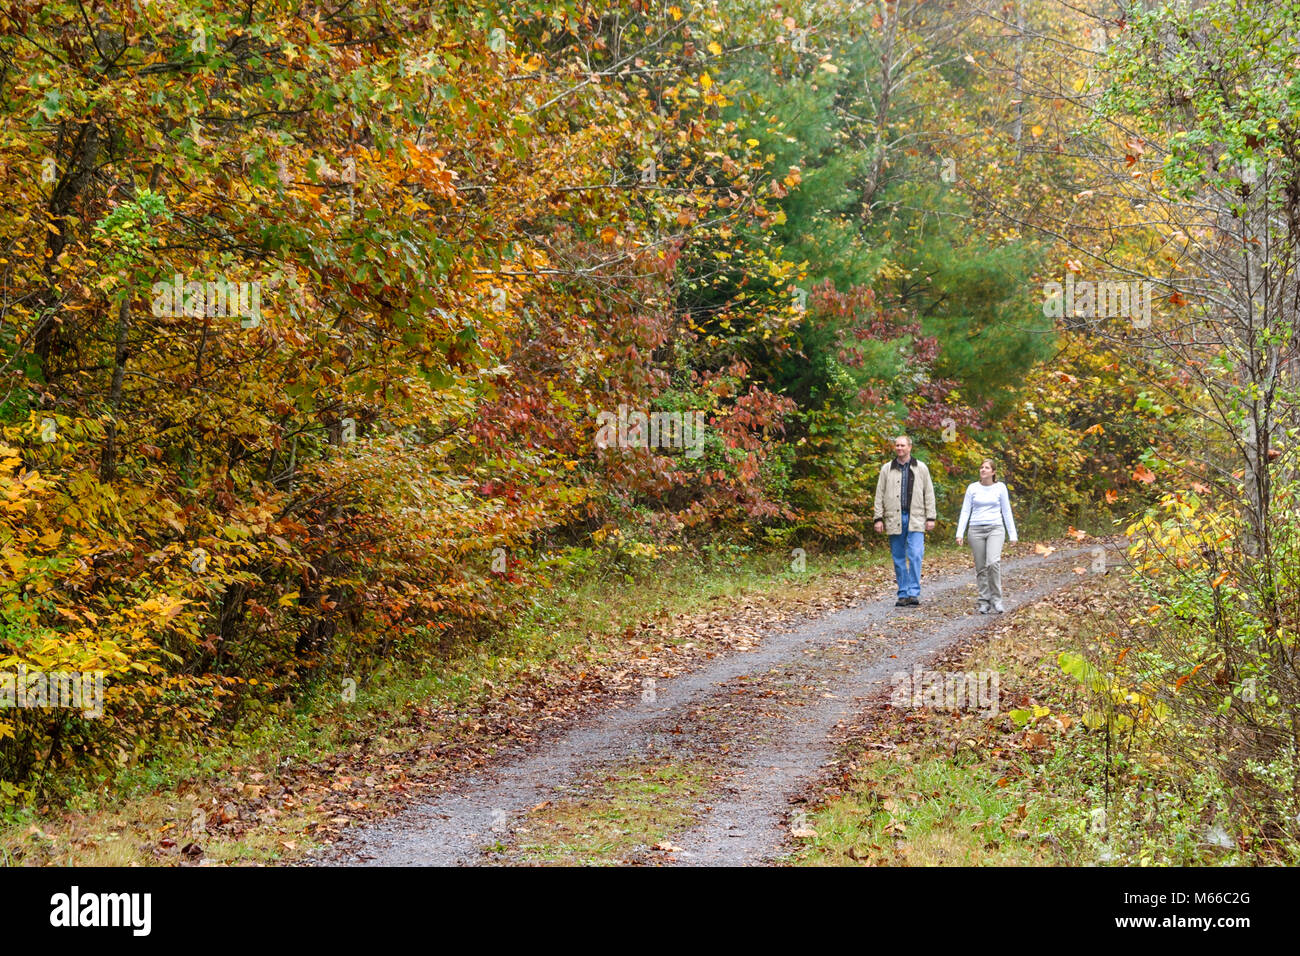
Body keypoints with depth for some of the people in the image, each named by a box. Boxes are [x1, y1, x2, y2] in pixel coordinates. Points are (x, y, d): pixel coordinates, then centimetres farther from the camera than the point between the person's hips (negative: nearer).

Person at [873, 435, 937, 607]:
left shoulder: (921, 468, 8)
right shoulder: (887, 469, 9)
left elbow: (929, 494, 8)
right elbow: (879, 495, 9)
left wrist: (931, 518, 1)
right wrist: (879, 518, 2)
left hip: (915, 519, -2)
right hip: (894, 519, 2)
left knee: (915, 555, -13)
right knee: (898, 559, 4)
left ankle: (914, 593, -11)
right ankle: (903, 594, 10)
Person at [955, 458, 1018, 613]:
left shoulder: (1000, 488, 4)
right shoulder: (973, 488, 6)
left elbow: (1006, 512, 9)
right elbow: (965, 511, 8)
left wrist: (1012, 534, 6)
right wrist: (959, 534, 0)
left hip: (995, 529, -2)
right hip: (977, 530, 2)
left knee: (993, 562, -21)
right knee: (981, 568, 2)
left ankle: (996, 599, -10)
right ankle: (984, 601, 12)